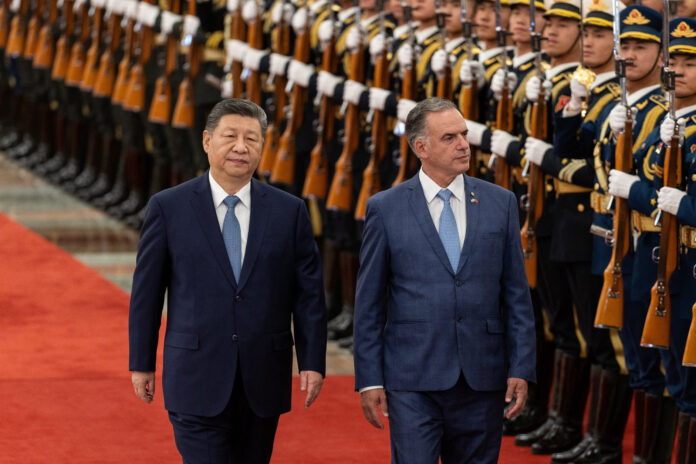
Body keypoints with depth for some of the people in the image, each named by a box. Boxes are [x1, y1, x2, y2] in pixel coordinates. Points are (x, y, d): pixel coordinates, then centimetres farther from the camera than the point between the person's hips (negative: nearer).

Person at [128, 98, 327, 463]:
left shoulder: (289, 211, 4)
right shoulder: (168, 208, -1)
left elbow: (308, 293, 5)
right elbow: (146, 291, 3)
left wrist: (312, 363, -1)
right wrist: (141, 364, 4)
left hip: (263, 379, 3)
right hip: (197, 377, -3)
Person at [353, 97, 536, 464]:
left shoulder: (500, 203, 7)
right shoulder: (385, 209, 2)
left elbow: (517, 295, 8)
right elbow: (369, 303, 3)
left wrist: (521, 368, 1)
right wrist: (369, 378, -2)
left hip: (482, 378, 2)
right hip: (413, 378, -2)